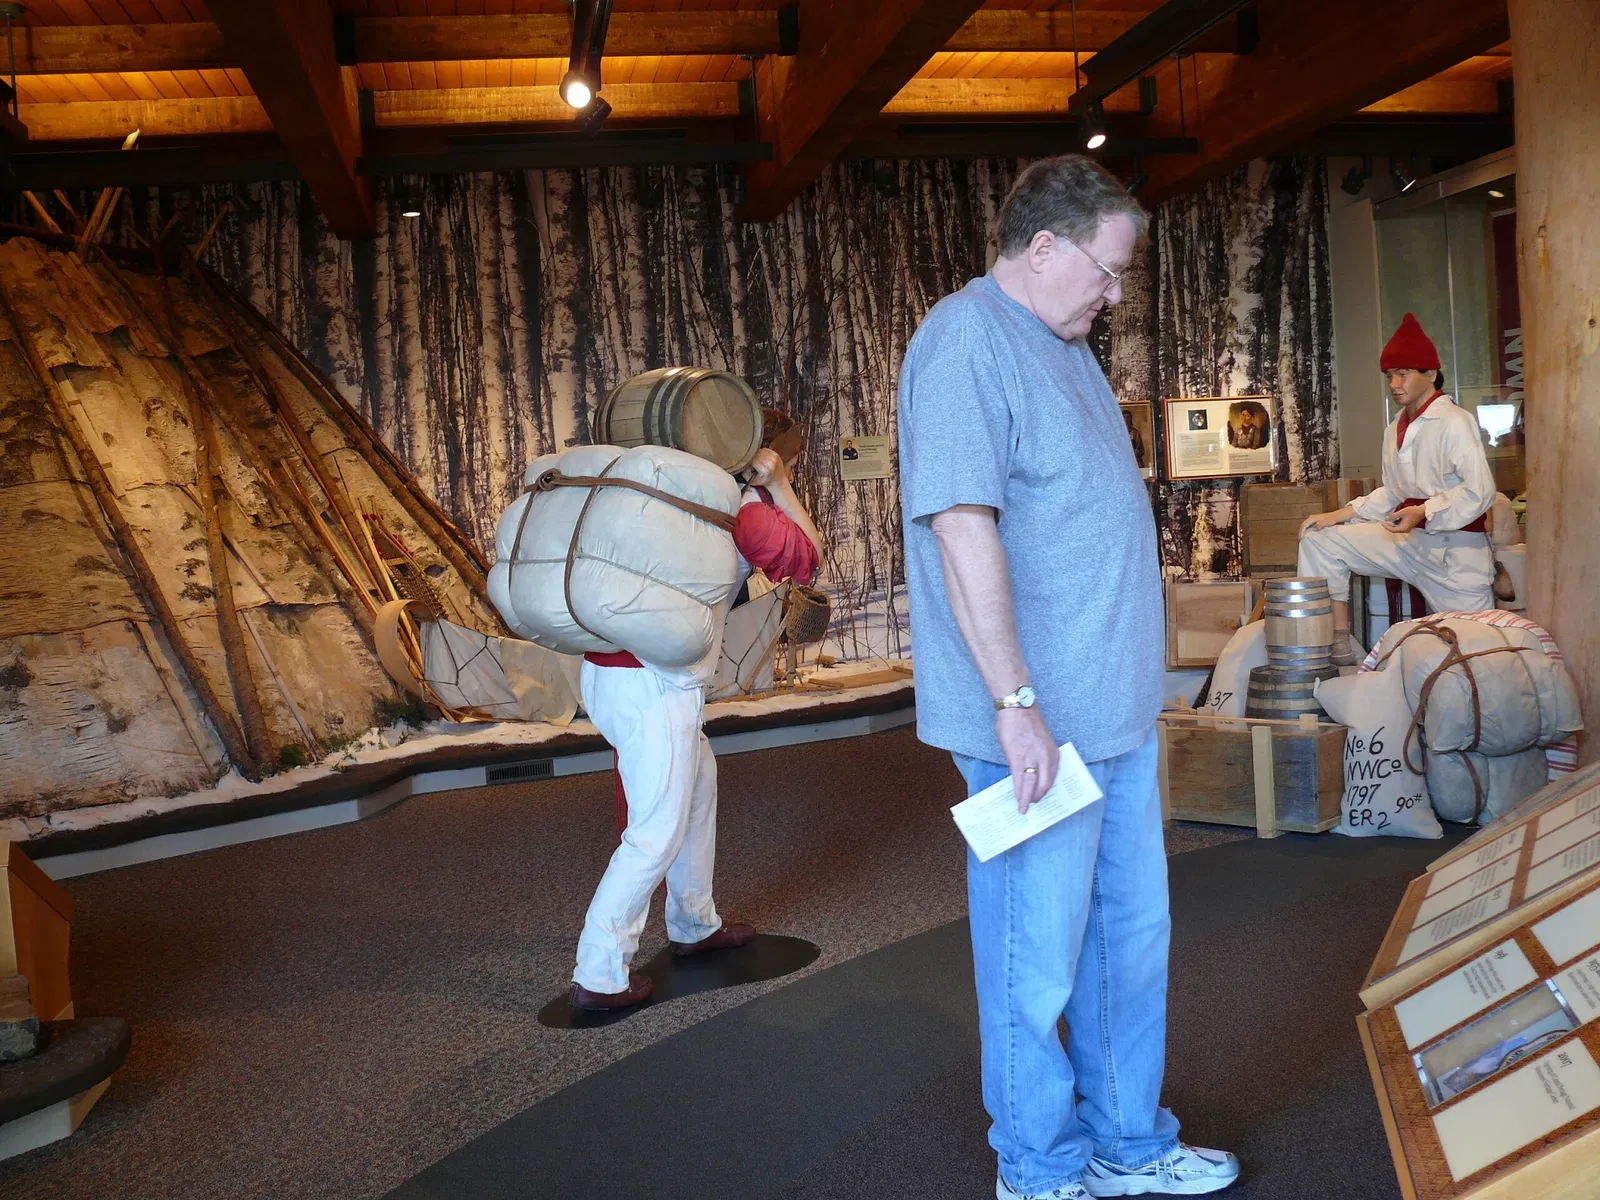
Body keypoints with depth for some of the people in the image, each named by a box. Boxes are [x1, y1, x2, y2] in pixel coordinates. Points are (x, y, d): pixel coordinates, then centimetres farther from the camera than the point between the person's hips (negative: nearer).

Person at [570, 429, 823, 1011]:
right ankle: (598, 976, 5)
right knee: (657, 834, 0)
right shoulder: (746, 510, -9)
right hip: (655, 685, -9)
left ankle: (694, 925, 38)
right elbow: (811, 555, 4)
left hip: (605, 670, 9)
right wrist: (777, 485, 2)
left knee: (699, 781, 25)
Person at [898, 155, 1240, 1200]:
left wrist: (1130, 685, 20)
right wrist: (1017, 703, -25)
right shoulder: (966, 344, -15)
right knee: (1038, 961, 5)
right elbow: (963, 528, -24)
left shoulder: (1063, 344, 16)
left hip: (1117, 709, 10)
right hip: (1037, 726, -10)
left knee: (1132, 933, 18)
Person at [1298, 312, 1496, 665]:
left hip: (1457, 548, -7)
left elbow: (1480, 492, -18)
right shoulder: (1396, 430, 14)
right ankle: (1339, 645, -5)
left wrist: (1423, 512, -26)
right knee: (1319, 540, -4)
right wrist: (1338, 515, 8)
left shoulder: (1453, 422, -11)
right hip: (1410, 541, 7)